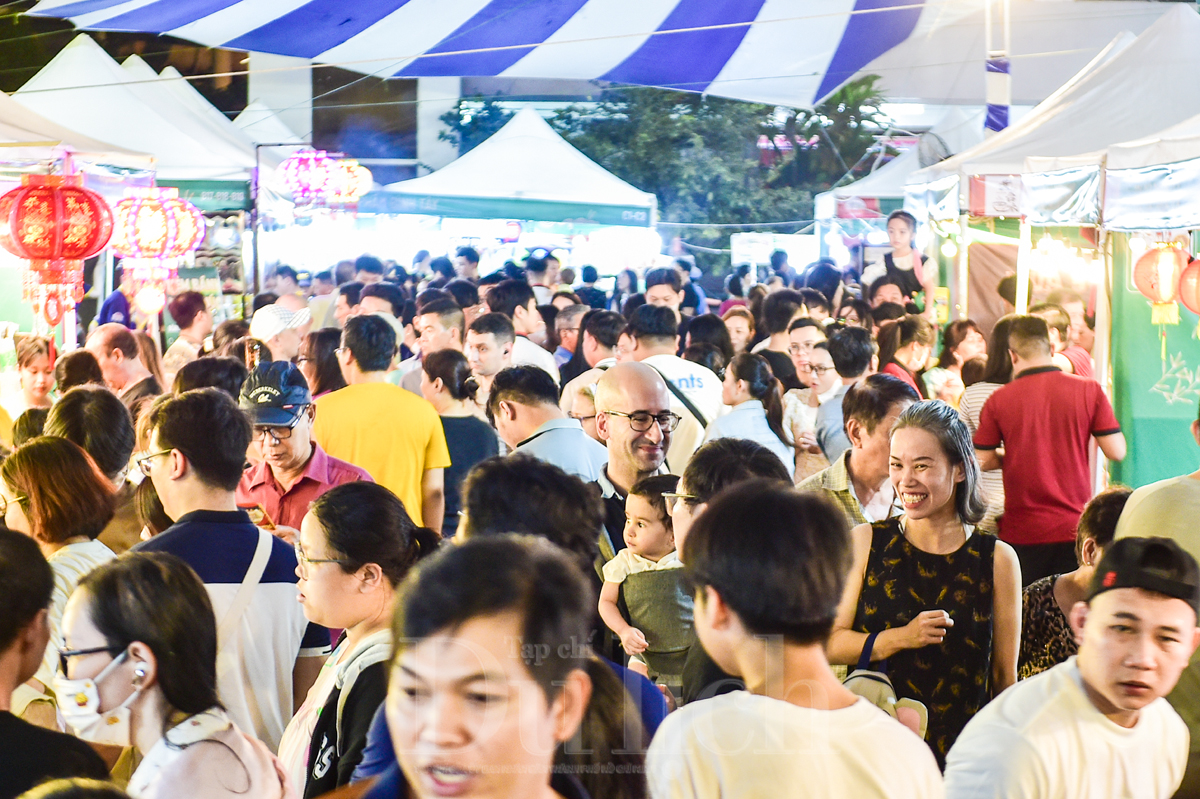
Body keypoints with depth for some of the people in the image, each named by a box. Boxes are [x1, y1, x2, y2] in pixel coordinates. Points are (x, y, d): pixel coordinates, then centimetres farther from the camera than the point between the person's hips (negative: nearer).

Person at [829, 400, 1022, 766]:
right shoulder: (865, 544, 1)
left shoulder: (997, 560, 0)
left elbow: (1005, 677, 6)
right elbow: (828, 644, -2)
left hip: (962, 752, 0)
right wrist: (902, 637, -16)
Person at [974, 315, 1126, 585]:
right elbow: (1116, 451, -3)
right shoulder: (1089, 390, -4)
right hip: (1074, 530, 1)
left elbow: (982, 461, -1)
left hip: (1021, 532, -1)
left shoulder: (998, 400, -5)